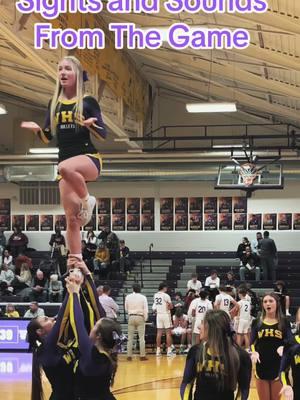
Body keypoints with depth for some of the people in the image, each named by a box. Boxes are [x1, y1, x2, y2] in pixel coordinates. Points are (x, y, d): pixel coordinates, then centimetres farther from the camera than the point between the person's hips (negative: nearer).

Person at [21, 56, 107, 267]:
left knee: (66, 168, -40)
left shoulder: (88, 102, -2)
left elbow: (103, 135, -4)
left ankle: (87, 200, -15)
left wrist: (90, 125, -24)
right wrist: (37, 129, -7)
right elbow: (48, 137, 14)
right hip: (65, 162, 5)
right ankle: (75, 261, 3)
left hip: (89, 158, -5)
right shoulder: (54, 104, 11)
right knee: (71, 217, -2)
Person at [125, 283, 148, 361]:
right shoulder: (143, 297, -6)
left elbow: (126, 309, 7)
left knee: (130, 338, 7)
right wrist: (145, 319, 5)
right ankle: (142, 355, 0)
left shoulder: (128, 297, -2)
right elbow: (145, 310, -5)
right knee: (141, 338, 2)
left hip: (131, 317, 2)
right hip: (140, 317, -2)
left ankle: (129, 355, 6)